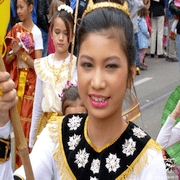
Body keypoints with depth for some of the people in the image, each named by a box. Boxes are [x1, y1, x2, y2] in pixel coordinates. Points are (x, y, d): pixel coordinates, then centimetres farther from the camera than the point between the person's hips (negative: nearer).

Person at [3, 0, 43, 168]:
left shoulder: (36, 32, -9)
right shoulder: (15, 29, 6)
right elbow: (6, 60, 7)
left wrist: (22, 53, -17)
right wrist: (14, 53, -12)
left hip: (30, 83, -5)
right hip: (15, 80, 5)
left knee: (26, 125, 0)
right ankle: (14, 164, 20)